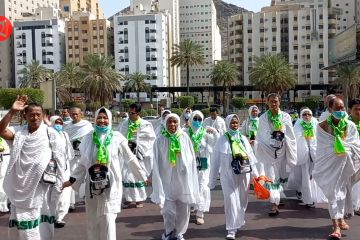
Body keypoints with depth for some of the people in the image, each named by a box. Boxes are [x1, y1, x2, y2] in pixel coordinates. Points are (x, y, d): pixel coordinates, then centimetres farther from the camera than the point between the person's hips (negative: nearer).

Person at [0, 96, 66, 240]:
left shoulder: (51, 133, -5)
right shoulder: (18, 132, 1)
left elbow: (59, 159, -3)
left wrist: (58, 183, -6)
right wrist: (12, 112, -26)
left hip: (41, 186, -2)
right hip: (21, 186, 2)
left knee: (41, 224, 8)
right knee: (21, 221, 13)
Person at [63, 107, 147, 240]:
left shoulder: (117, 138, -4)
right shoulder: (89, 138, 3)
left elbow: (130, 159, 2)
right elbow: (83, 163, 11)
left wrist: (144, 176, 5)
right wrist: (72, 180, 9)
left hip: (111, 184, -3)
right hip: (93, 184, 3)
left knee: (108, 220, -5)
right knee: (91, 221, 12)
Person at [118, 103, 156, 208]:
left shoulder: (145, 125, -5)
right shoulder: (124, 124, 5)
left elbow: (150, 138, -6)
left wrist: (136, 144, -12)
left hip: (138, 155, -3)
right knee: (126, 175, 2)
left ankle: (140, 198, 16)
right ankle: (128, 198, 15)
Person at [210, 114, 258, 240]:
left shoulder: (243, 138, 5)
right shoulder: (222, 140, -5)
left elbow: (251, 156, 11)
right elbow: (216, 160, -3)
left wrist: (256, 173, 11)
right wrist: (212, 179, -2)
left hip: (243, 174, 4)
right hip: (228, 175, -4)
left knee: (242, 200, 15)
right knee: (231, 200, -6)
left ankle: (239, 221, 38)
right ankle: (231, 229, 1)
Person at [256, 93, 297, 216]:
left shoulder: (286, 117, -1)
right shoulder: (263, 118, -1)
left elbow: (291, 136, 3)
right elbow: (260, 137, 5)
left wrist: (291, 154, 0)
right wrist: (260, 152, 3)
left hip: (281, 151, 1)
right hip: (268, 151, -1)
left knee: (280, 176, 12)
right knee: (271, 177, -6)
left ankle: (276, 200, 34)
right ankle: (274, 205, -4)